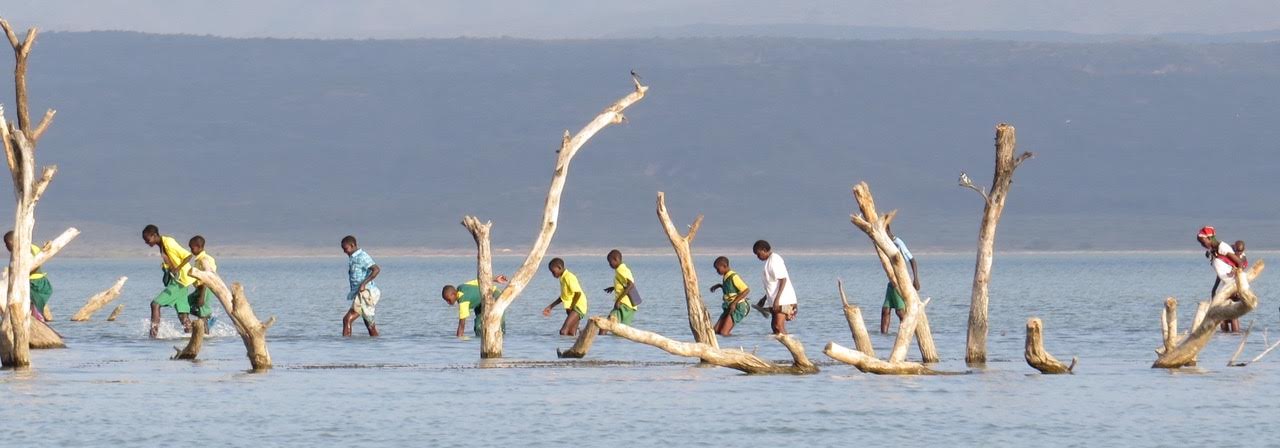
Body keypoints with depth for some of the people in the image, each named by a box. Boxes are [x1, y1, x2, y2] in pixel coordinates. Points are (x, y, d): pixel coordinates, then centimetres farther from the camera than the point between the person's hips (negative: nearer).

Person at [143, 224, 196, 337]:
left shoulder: (169, 243, -18)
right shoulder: (161, 245, 9)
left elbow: (188, 256, -19)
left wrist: (178, 268, -27)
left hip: (180, 280, -10)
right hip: (174, 279, 10)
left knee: (156, 304, -15)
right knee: (182, 314, 9)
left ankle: (153, 334, -16)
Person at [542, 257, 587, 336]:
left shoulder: (569, 277, -16)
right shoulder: (562, 278, 14)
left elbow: (578, 293, -22)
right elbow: (563, 297, 25)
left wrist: (572, 307, -15)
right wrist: (550, 307, 24)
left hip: (578, 307, -10)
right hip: (572, 308, 10)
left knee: (563, 332, -19)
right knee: (571, 334, 7)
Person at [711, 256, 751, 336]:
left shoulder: (733, 277, -16)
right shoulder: (725, 277, 12)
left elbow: (746, 290, -22)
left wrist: (734, 303, -23)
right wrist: (719, 285, 19)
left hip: (738, 308, -10)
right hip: (729, 308, 10)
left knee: (724, 333, -16)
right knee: (716, 331, 3)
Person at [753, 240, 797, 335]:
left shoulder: (775, 259, -13)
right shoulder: (769, 260, 18)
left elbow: (783, 280, -20)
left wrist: (777, 299, -25)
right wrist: (764, 299, 28)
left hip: (783, 300, -11)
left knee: (779, 326, -16)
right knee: (774, 326, 11)